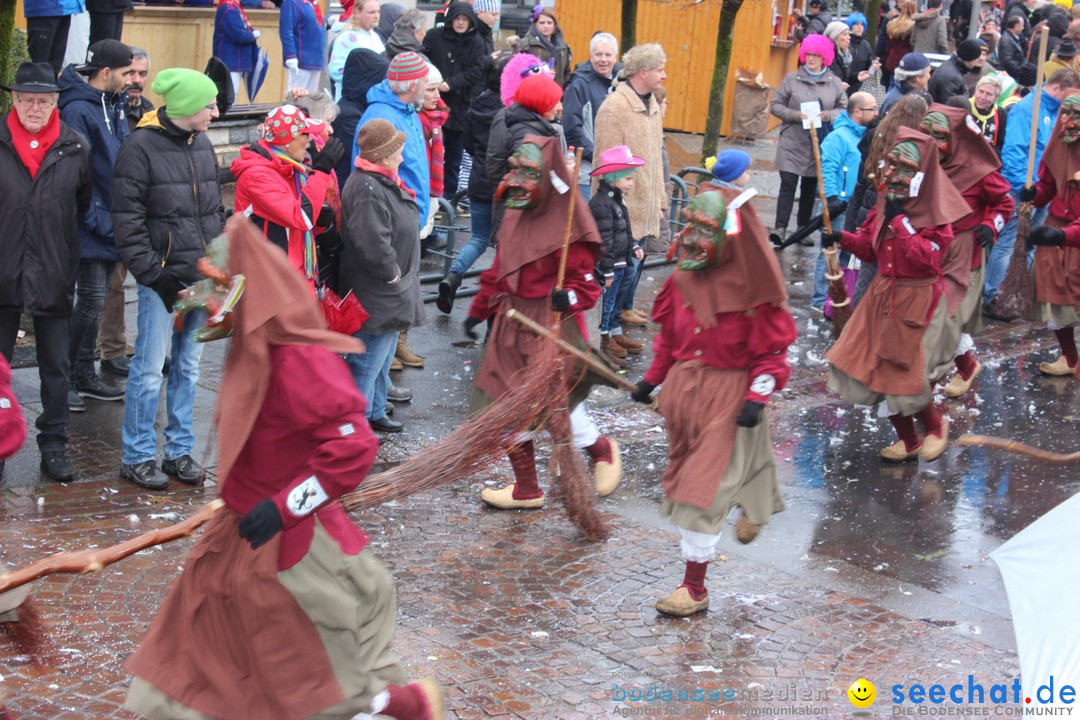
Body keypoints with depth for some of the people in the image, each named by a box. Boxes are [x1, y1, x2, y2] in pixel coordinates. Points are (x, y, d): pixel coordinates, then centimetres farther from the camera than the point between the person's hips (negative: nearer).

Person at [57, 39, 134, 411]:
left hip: (113, 225, 8)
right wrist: (99, 221, -20)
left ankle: (84, 374, 25)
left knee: (95, 302, 15)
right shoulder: (79, 110, -15)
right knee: (90, 302, -5)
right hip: (92, 229, -8)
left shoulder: (114, 106, 12)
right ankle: (65, 378, 8)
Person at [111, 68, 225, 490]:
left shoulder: (202, 146, 11)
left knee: (188, 366, 12)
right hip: (163, 278, -7)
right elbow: (127, 222, -12)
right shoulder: (142, 147, -11)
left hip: (201, 278, 7)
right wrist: (152, 274, -15)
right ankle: (137, 457, 9)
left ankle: (179, 450, 22)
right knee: (150, 368, -2)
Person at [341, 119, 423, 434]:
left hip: (390, 292, 11)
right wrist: (392, 273, -19)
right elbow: (373, 243, -33)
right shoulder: (367, 189, -25)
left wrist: (400, 275, 14)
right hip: (376, 296, -11)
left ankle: (374, 412, 35)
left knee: (382, 358, 22)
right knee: (368, 361, -3)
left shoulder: (383, 181, 10)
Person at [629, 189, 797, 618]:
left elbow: (772, 354, -11)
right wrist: (652, 378, 11)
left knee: (704, 490, -9)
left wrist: (757, 399, -22)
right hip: (683, 385, 7)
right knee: (684, 477, 22)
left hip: (730, 395, -7)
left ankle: (695, 588, 2)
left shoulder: (754, 292, -16)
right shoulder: (684, 279, 2)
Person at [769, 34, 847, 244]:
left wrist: (827, 115, -13)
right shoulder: (791, 79, 0)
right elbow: (775, 105, 2)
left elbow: (844, 109, 8)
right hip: (792, 143, -2)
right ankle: (780, 228, -6)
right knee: (788, 185, -7)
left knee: (810, 187, 13)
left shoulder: (835, 83, 4)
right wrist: (795, 115, -15)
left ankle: (803, 228, 24)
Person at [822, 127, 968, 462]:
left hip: (917, 302, -6)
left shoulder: (935, 214, -13)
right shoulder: (886, 202, 5)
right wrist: (842, 239, -6)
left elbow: (925, 257, -25)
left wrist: (899, 219, -24)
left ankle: (935, 425, 25)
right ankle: (908, 441, 26)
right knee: (880, 370, 8)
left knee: (906, 375, -7)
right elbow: (869, 246, 12)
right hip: (883, 296, 7)